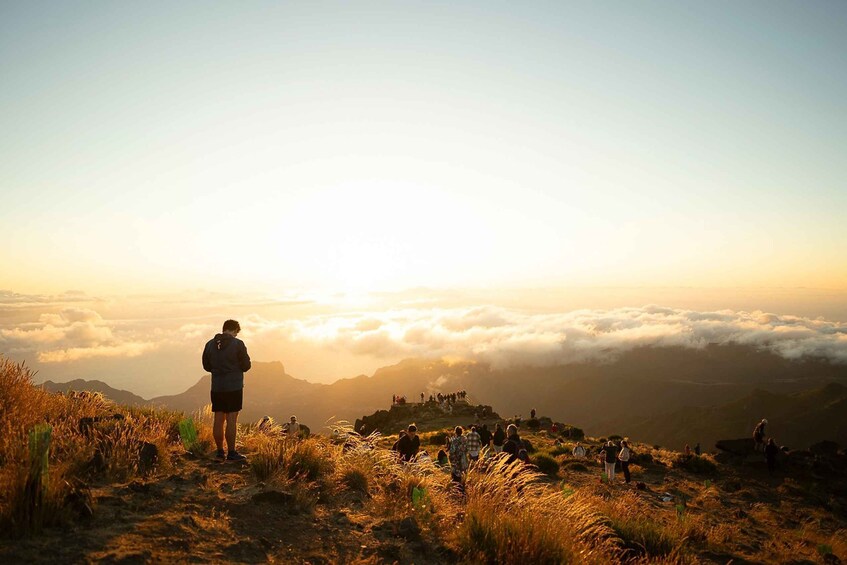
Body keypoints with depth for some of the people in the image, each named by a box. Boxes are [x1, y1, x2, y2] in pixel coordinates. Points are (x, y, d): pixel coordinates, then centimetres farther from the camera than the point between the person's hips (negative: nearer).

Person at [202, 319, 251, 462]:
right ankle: (231, 453, 1)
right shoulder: (237, 344, -10)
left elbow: (206, 366, 11)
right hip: (234, 387, -5)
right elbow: (246, 366, -6)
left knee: (218, 419, 9)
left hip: (217, 387, 5)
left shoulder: (210, 344, 5)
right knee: (231, 420, -2)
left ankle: (220, 451, 15)